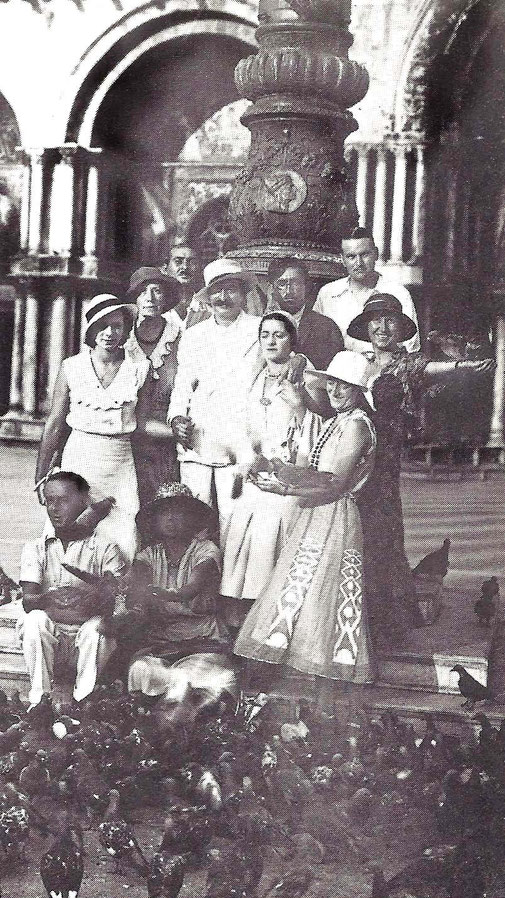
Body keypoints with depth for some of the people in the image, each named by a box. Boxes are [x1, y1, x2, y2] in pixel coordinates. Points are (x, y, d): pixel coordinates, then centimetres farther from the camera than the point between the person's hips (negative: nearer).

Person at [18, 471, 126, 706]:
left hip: (87, 634, -1)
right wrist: (48, 599, -31)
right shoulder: (36, 548, 9)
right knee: (34, 620, -30)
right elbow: (28, 601, -6)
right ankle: (40, 700, -24)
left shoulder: (105, 548, 2)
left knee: (96, 627, -33)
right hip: (49, 633, 2)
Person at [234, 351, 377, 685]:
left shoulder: (356, 424, -13)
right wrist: (288, 486, 1)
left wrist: (284, 475, -16)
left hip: (336, 516, -10)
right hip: (319, 515, 10)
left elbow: (336, 484, -19)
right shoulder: (339, 421, 17)